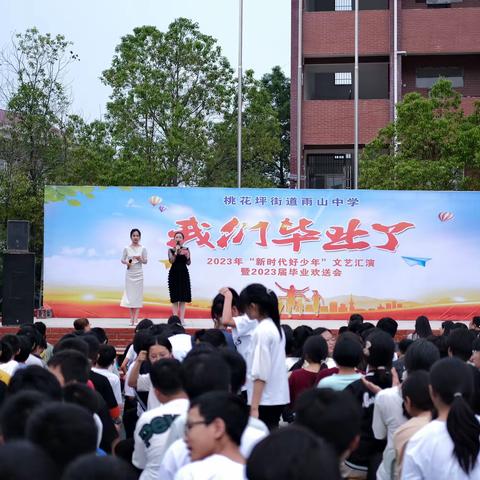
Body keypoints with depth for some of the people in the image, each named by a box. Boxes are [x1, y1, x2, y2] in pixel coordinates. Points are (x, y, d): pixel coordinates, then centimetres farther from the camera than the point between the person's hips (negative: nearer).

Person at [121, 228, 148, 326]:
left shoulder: (143, 249, 0)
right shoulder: (127, 248, 1)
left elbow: (145, 261, 2)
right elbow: (122, 260, 7)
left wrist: (140, 259, -17)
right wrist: (126, 262, -14)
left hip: (139, 274, -1)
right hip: (129, 273, 1)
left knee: (138, 295, -3)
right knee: (130, 294, 1)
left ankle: (135, 319, -4)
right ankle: (131, 318, 6)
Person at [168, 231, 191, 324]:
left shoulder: (186, 249, 5)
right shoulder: (171, 250, 1)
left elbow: (189, 263, 3)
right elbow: (171, 261, -13)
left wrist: (187, 256, -16)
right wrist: (176, 251, -19)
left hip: (184, 273, 2)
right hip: (174, 273, -2)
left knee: (183, 297, 0)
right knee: (175, 297, -2)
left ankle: (182, 318, 2)